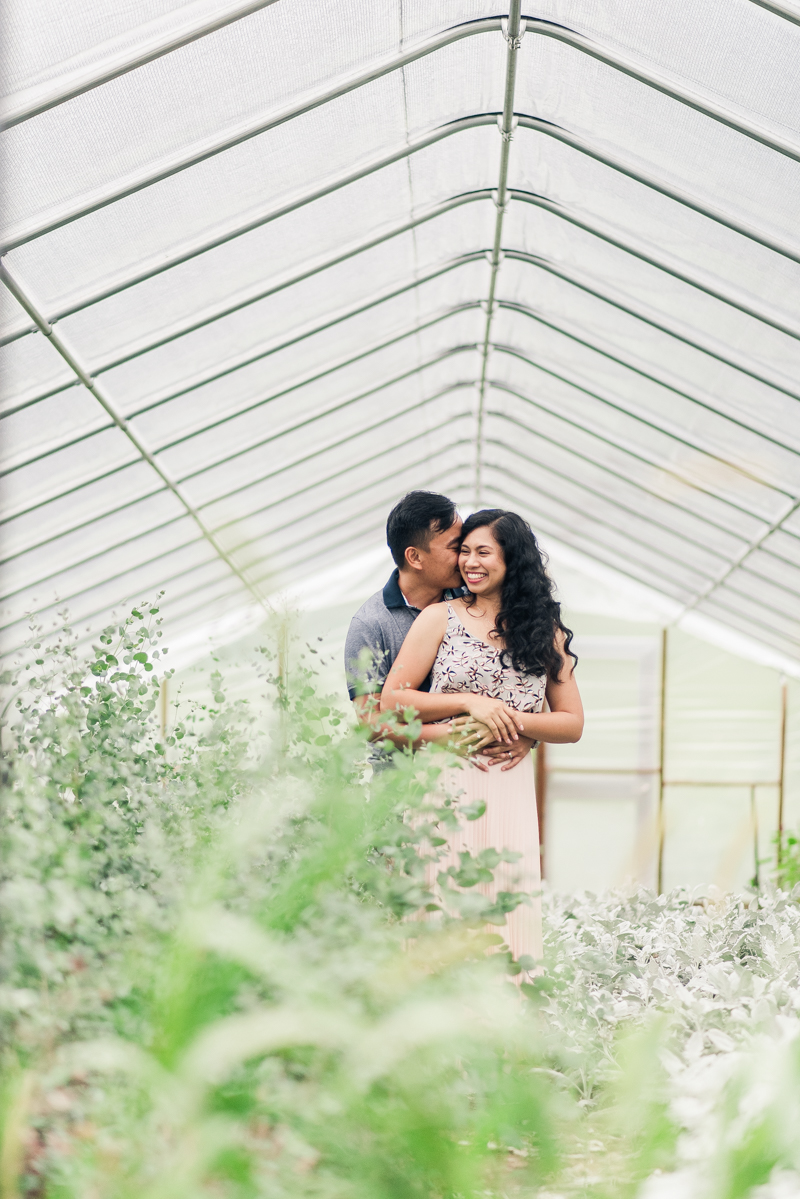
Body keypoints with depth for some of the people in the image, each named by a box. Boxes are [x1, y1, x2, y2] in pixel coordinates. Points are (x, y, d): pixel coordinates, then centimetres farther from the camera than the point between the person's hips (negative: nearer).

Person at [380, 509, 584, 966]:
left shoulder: (546, 631, 12)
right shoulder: (441, 617, 5)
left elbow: (572, 724, 10)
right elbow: (391, 701, 1)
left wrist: (513, 722, -8)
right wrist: (469, 702, -9)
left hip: (510, 788, 2)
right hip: (445, 781, -2)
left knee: (507, 903, -1)